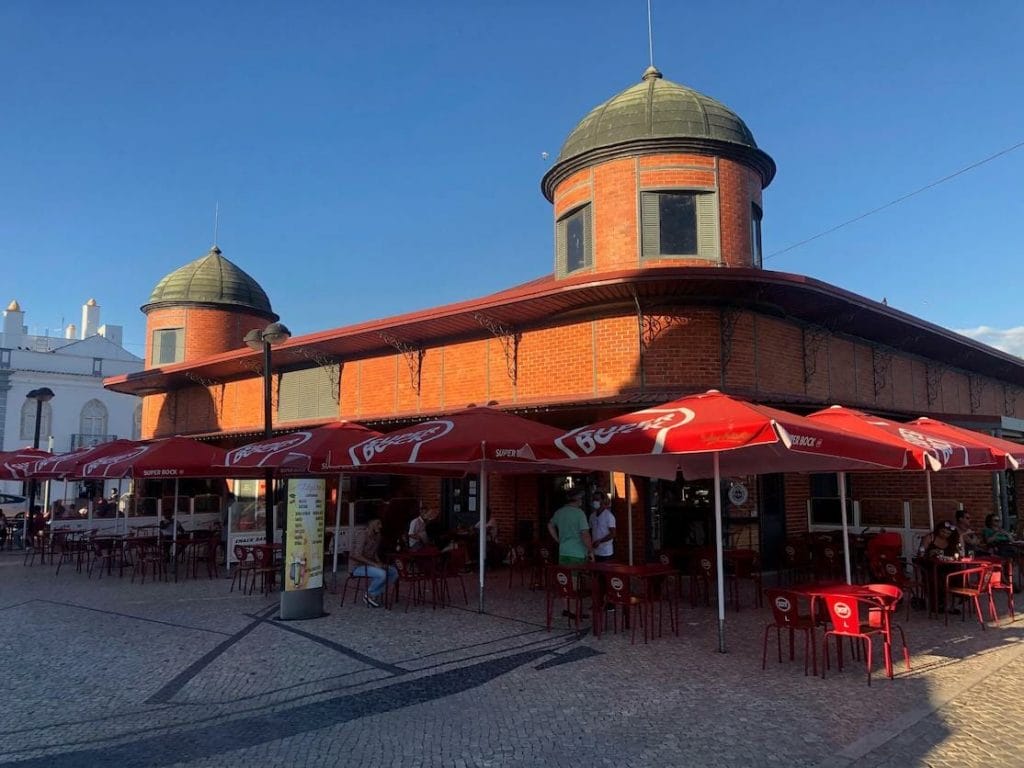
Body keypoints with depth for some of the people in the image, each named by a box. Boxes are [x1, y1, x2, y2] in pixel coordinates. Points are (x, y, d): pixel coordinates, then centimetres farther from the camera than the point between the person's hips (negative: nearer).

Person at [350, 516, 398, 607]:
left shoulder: (377, 536, 8)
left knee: (394, 572, -2)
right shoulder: (364, 537, -19)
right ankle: (369, 595, -8)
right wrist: (374, 564, -26)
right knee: (382, 574, -31)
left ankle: (376, 594, 3)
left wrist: (379, 562, 0)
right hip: (359, 566, -9)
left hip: (370, 564, 9)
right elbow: (357, 556, -26)